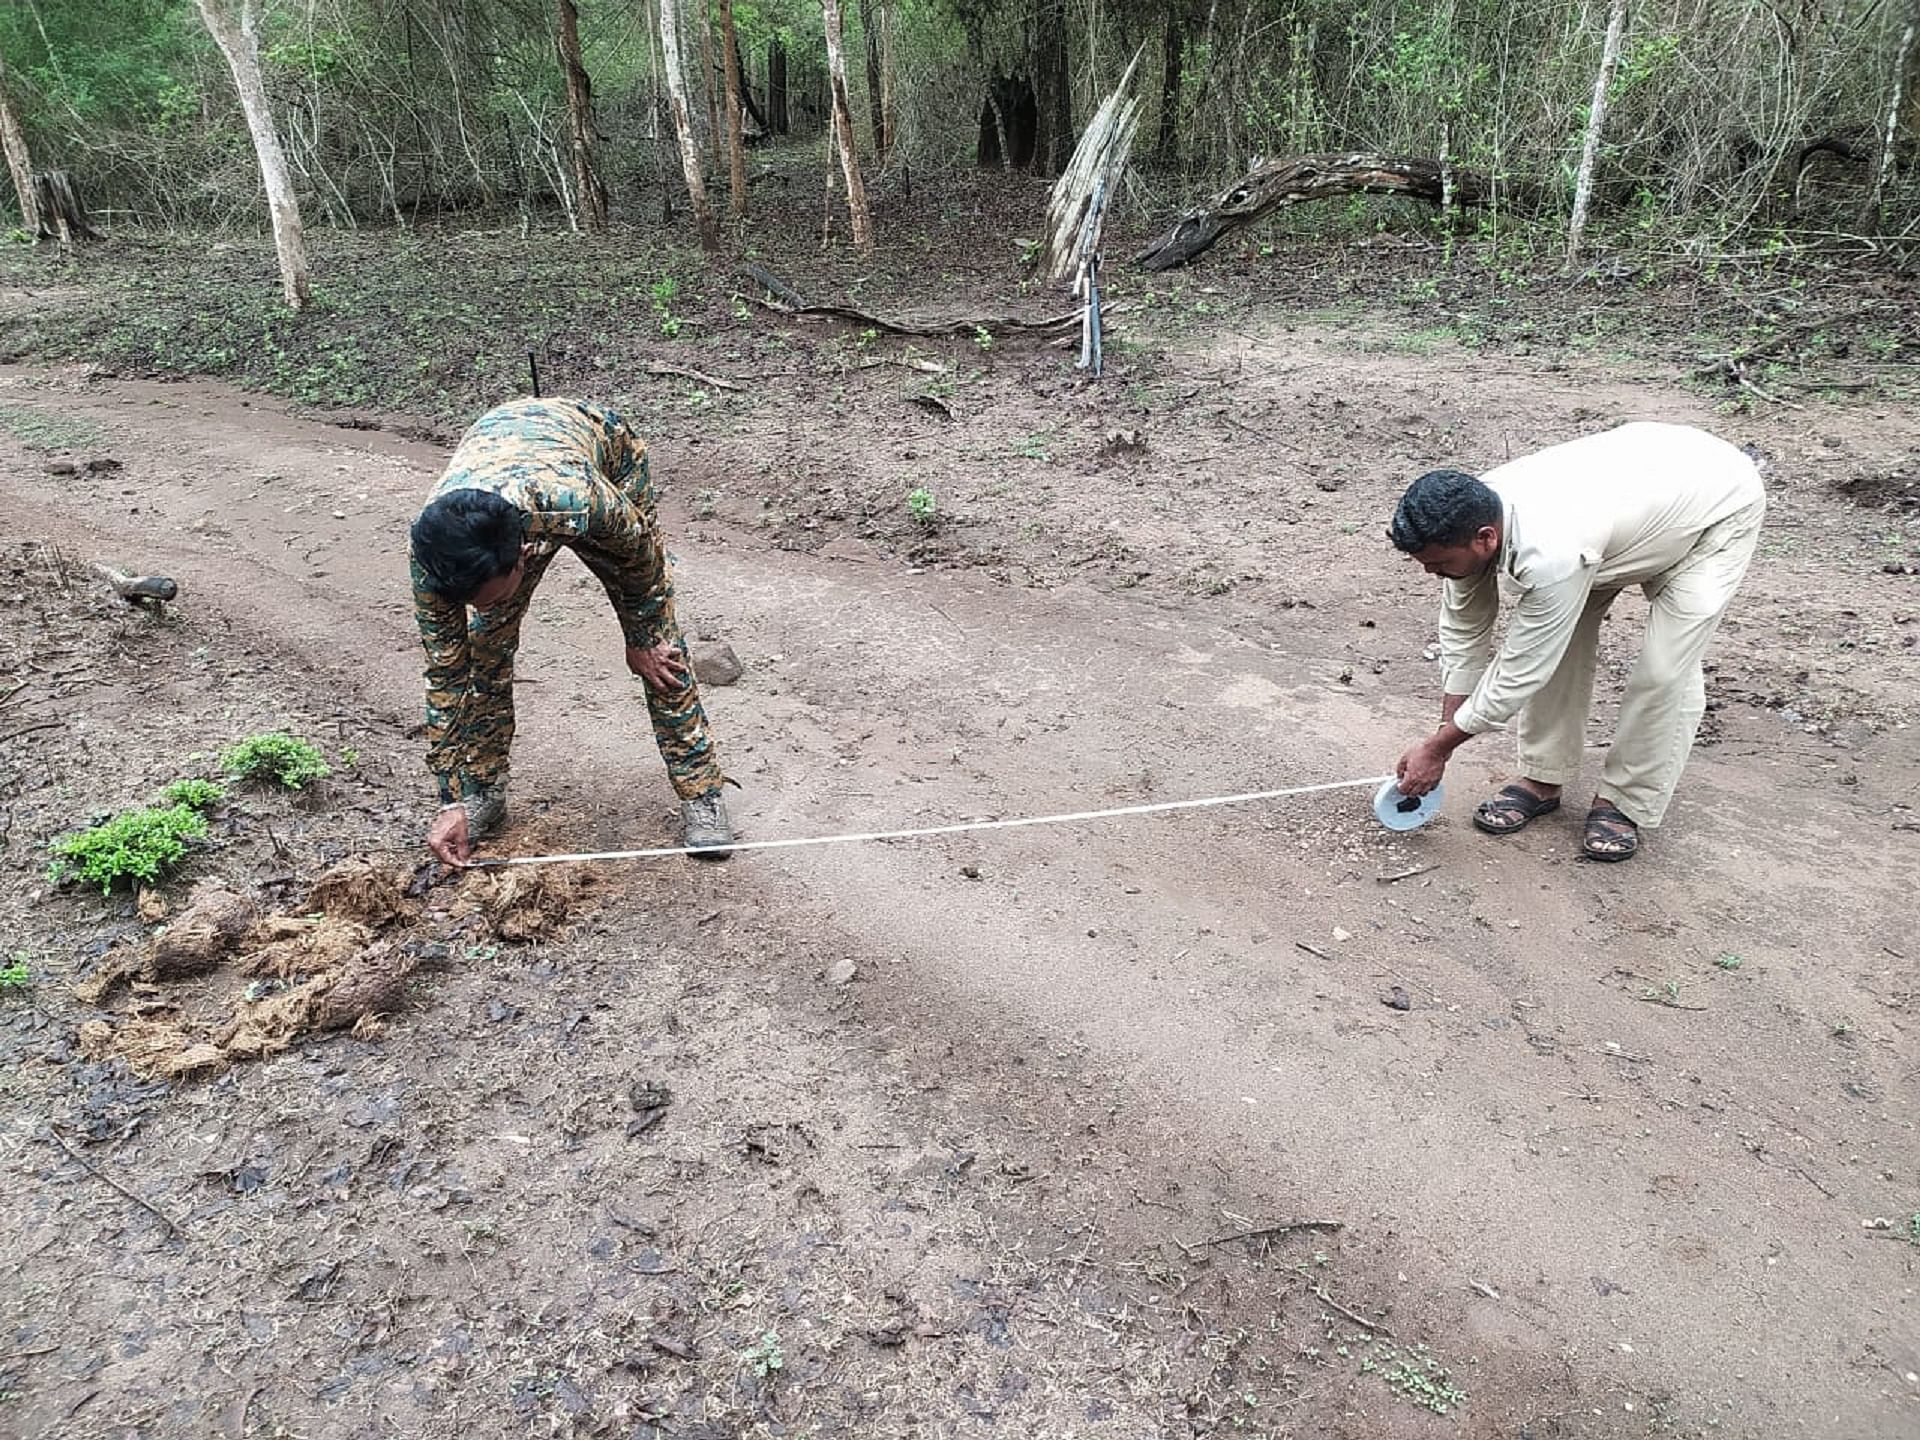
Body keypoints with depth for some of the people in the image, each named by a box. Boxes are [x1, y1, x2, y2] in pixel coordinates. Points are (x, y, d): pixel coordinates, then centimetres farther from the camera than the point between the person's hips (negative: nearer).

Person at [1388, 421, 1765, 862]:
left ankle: (1625, 802, 4)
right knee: (1553, 642, -3)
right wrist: (1443, 736, -6)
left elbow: (1519, 674, -33)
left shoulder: (1550, 555, -44)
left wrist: (1437, 748, -22)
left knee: (1666, 670, -14)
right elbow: (1462, 629, -8)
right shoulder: (1470, 515, -22)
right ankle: (1542, 779, 10)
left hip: (1720, 499, -7)